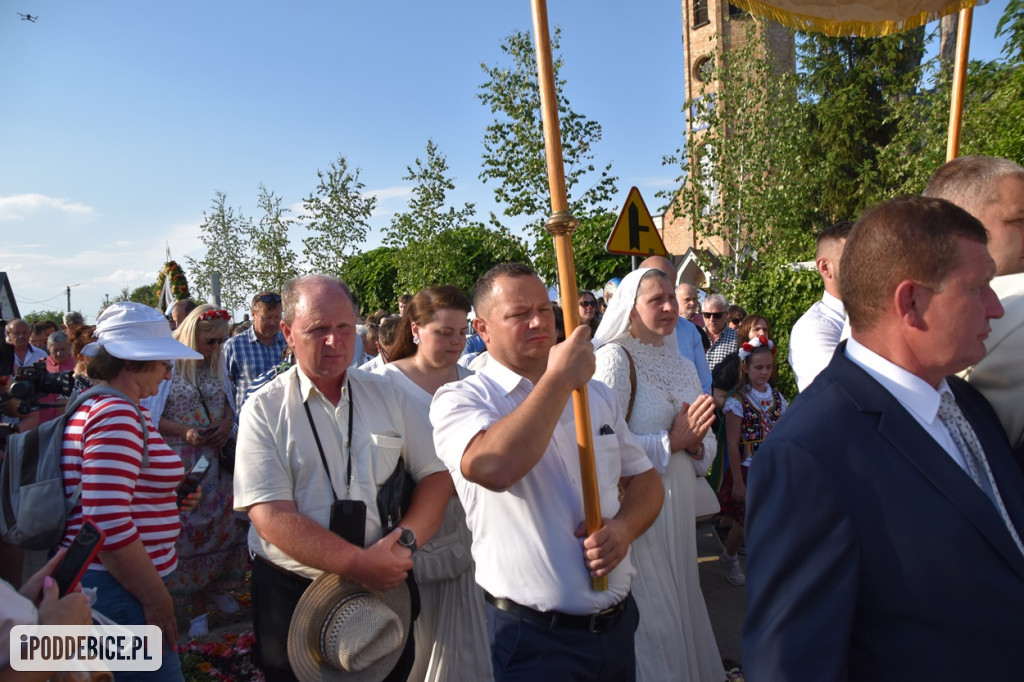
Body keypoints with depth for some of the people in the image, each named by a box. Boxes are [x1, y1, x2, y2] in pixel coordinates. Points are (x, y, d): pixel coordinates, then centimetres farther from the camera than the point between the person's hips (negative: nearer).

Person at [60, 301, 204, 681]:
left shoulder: (91, 405, 11)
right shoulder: (118, 415, -21)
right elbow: (108, 522, -27)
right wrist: (156, 598, -20)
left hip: (90, 578, 11)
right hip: (117, 590, -11)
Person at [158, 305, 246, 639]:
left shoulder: (216, 367, 9)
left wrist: (226, 425, -6)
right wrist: (185, 432, -20)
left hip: (217, 459, 5)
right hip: (180, 462, -5)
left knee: (222, 523, 7)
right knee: (189, 528, 0)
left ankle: (217, 587, 25)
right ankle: (198, 609, 10)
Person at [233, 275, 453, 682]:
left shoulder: (388, 396, 2)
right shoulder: (264, 410, -8)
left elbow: (436, 474, 2)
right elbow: (271, 517, -16)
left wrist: (406, 540, -15)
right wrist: (360, 564, -23)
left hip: (385, 587, 3)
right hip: (291, 594, -2)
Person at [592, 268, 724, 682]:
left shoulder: (683, 366, 11)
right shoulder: (614, 359, -11)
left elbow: (706, 444, 12)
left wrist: (694, 444, -10)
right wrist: (671, 440, -20)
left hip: (680, 507, 7)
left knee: (679, 599, 19)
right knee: (650, 614, 4)